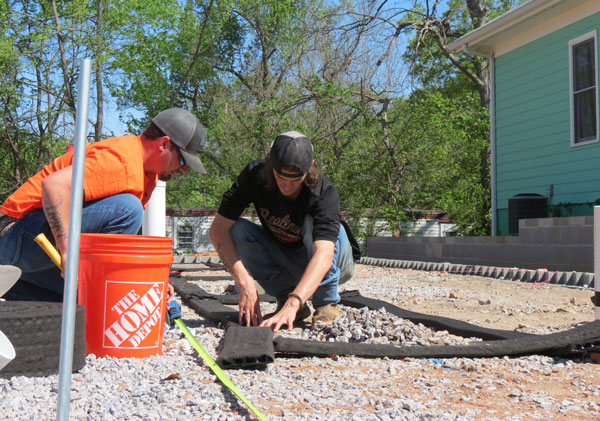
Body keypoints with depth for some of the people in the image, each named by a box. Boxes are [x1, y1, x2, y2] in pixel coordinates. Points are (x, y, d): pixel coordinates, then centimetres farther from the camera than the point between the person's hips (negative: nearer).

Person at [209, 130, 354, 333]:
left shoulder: (324, 192, -32)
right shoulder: (254, 175, -23)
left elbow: (324, 255, -45)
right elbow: (218, 229, -26)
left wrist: (292, 304, -59)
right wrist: (245, 283, -37)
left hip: (332, 266, -3)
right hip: (282, 259, 3)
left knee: (313, 222, -33)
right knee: (237, 231, -22)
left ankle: (326, 302, -16)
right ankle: (284, 296, -9)